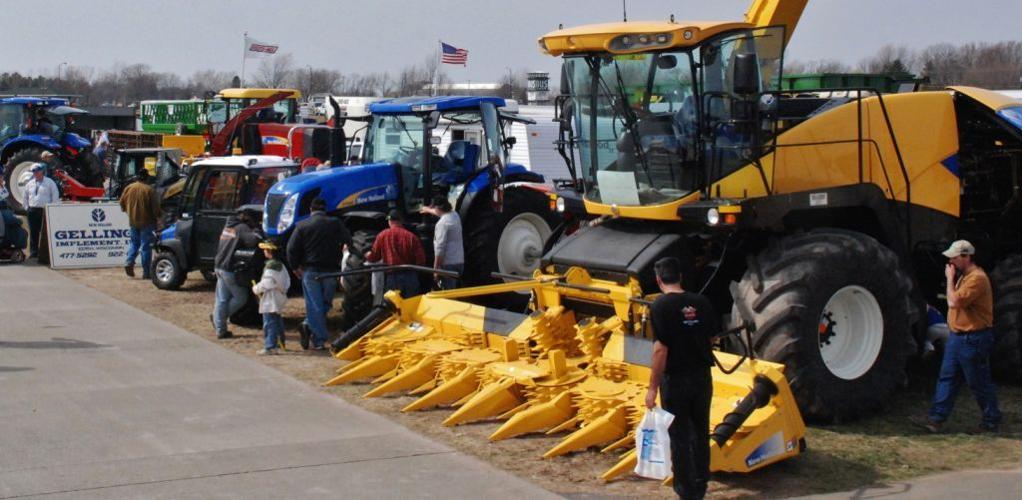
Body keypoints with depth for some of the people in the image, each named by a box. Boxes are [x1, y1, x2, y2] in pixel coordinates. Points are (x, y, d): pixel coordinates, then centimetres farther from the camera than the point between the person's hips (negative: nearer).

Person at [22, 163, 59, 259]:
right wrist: (27, 207, 14)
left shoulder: (50, 182, 1)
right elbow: (24, 196, 24)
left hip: (45, 211, -4)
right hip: (32, 210, 4)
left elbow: (55, 196, 0)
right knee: (33, 233, 2)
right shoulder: (30, 183, 14)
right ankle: (33, 253, 6)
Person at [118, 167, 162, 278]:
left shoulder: (128, 188, 0)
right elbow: (155, 207, -12)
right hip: (147, 222, -4)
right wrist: (159, 215, 8)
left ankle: (129, 262, 0)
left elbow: (122, 204, 11)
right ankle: (146, 272, 2)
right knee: (146, 246, 1)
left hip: (133, 221, 4)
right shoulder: (149, 190, -14)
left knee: (134, 243, 21)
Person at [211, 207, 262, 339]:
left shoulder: (228, 226, 14)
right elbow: (253, 241, -27)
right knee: (241, 297, 6)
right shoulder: (242, 228, -13)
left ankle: (220, 330, 11)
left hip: (219, 266, 8)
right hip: (231, 269, -8)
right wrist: (256, 231, -11)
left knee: (221, 299, 10)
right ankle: (220, 318, 6)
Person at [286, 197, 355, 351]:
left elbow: (292, 249, -2)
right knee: (325, 302, 13)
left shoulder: (302, 226, 2)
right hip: (330, 270, 0)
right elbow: (348, 242, -6)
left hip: (309, 270, 0)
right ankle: (310, 325, -6)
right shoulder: (335, 224, 3)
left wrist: (296, 267, 9)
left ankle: (319, 341, -9)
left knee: (314, 304, 1)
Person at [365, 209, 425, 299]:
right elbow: (421, 259, -5)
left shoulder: (382, 235, -2)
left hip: (391, 277, 0)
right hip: (410, 277, 0)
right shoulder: (411, 236, -3)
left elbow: (373, 257, 7)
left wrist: (367, 256, 30)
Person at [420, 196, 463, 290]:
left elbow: (440, 249, -18)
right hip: (460, 262, 9)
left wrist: (435, 268, -14)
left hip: (448, 264, -9)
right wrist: (428, 210, 55)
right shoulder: (455, 216, 11)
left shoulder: (442, 223, -15)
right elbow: (442, 213, 36)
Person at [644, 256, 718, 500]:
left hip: (675, 379, -5)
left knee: (679, 436, 6)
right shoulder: (701, 302, 0)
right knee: (701, 432, 18)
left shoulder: (660, 306, -15)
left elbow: (661, 349, -19)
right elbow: (712, 337, 8)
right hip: (702, 376, 5)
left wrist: (653, 387, -14)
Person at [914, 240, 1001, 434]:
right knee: (947, 378, 8)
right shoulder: (963, 276, 12)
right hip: (957, 336, 10)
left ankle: (992, 422, 15)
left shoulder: (977, 278, -20)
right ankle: (936, 419, 10)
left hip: (973, 339, -10)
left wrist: (950, 278, -17)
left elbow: (954, 302, -25)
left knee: (979, 382, 2)